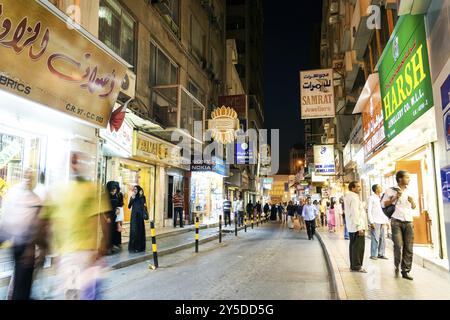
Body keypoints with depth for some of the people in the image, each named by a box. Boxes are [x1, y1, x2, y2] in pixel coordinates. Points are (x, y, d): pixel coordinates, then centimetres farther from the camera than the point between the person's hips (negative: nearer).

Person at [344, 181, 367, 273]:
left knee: (353, 246, 14)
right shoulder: (354, 197, -16)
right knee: (358, 247, -5)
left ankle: (353, 265, 21)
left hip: (351, 227, 11)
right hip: (357, 226, -11)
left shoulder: (348, 197, 16)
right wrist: (359, 227, -22)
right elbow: (355, 213, -22)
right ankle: (357, 266, -1)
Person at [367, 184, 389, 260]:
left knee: (383, 238, 6)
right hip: (375, 222, -7)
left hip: (382, 222, 7)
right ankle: (373, 255, 0)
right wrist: (371, 222, -14)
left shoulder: (381, 198, 17)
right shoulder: (371, 198, -3)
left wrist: (386, 221, 12)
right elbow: (369, 211, -8)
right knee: (375, 239, -7)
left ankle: (381, 254, 15)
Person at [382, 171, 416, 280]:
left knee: (408, 248, 1)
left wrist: (412, 201, -3)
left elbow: (414, 207, 19)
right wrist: (395, 197, -13)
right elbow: (383, 204, -5)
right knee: (398, 246, -11)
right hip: (396, 222, -4)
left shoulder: (409, 191, 13)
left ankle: (405, 271, 10)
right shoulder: (391, 191, -1)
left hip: (409, 222, 4)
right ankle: (396, 266, 12)